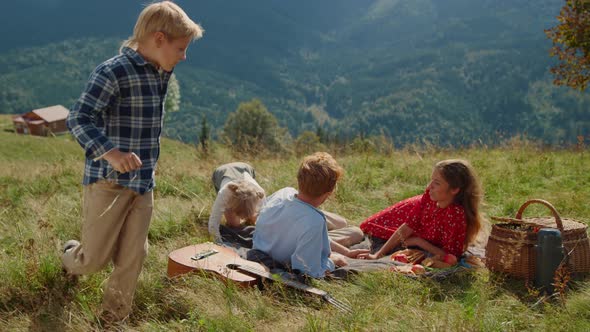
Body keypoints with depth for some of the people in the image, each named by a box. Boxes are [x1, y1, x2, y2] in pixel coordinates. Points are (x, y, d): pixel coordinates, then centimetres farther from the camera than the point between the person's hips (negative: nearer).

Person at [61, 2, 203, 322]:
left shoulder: (160, 74, 9)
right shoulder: (113, 71, -17)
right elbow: (78, 118, -23)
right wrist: (110, 153, -35)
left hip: (144, 183, 7)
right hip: (108, 181, -7)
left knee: (132, 256, 7)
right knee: (95, 258, 4)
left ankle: (114, 317, 25)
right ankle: (70, 257, 39)